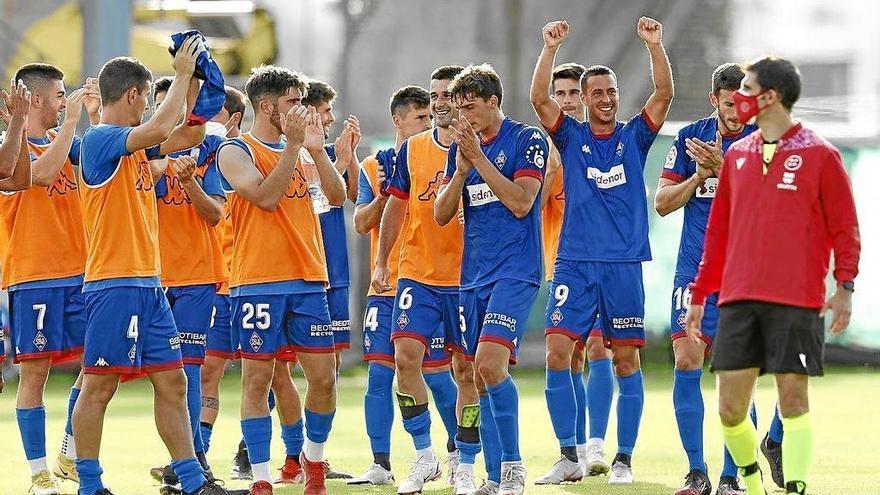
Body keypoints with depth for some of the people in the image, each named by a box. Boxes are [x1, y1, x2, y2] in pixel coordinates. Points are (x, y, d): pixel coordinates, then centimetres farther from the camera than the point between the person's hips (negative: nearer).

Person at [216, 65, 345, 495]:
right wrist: (293, 145, -18)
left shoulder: (301, 152, 14)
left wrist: (316, 149, -8)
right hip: (258, 283, -5)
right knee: (257, 379, -3)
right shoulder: (235, 152, -3)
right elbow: (266, 196, -18)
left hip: (308, 281, 5)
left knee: (323, 376, 3)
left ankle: (313, 458, 24)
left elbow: (337, 196, 3)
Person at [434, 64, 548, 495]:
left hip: (514, 272, -7)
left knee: (490, 365, -21)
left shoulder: (526, 140, -4)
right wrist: (461, 169, -6)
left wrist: (479, 158, -16)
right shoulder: (461, 147, 13)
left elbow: (521, 202, -15)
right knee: (481, 375, 5)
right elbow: (441, 215, 10)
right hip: (473, 276, 7)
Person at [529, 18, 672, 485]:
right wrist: (550, 48, -18)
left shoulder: (634, 137, 6)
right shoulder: (571, 136, 7)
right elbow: (539, 98, -7)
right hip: (574, 264, 0)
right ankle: (569, 455, -1)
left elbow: (663, 93, -6)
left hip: (624, 265, 0)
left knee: (626, 360, 1)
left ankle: (623, 459, 7)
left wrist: (654, 45, -18)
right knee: (557, 354, -9)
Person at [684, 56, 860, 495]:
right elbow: (719, 230, 19)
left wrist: (844, 286, -12)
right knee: (730, 407, 1)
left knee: (793, 398, -6)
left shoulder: (819, 156, -1)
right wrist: (700, 294, 18)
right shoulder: (737, 156, 14)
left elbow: (844, 227, -1)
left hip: (796, 302, -5)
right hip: (738, 300, 5)